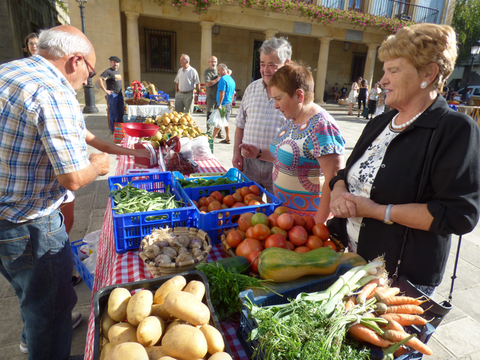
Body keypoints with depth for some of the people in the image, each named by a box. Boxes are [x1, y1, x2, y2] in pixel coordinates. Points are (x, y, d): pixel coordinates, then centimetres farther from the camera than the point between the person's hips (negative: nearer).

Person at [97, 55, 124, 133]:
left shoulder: (118, 71, 16)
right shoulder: (108, 71, -10)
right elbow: (99, 80, -19)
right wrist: (105, 90, -19)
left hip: (120, 94, 8)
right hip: (112, 95, -8)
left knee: (121, 112, 12)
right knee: (113, 113, -4)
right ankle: (113, 130, 5)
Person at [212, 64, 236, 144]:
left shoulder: (223, 79, -12)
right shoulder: (231, 79, 16)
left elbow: (222, 93, -19)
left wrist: (219, 104, -19)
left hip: (223, 104, -9)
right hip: (229, 104, 9)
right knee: (226, 122, 14)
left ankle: (212, 138, 0)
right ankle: (227, 139, 17)